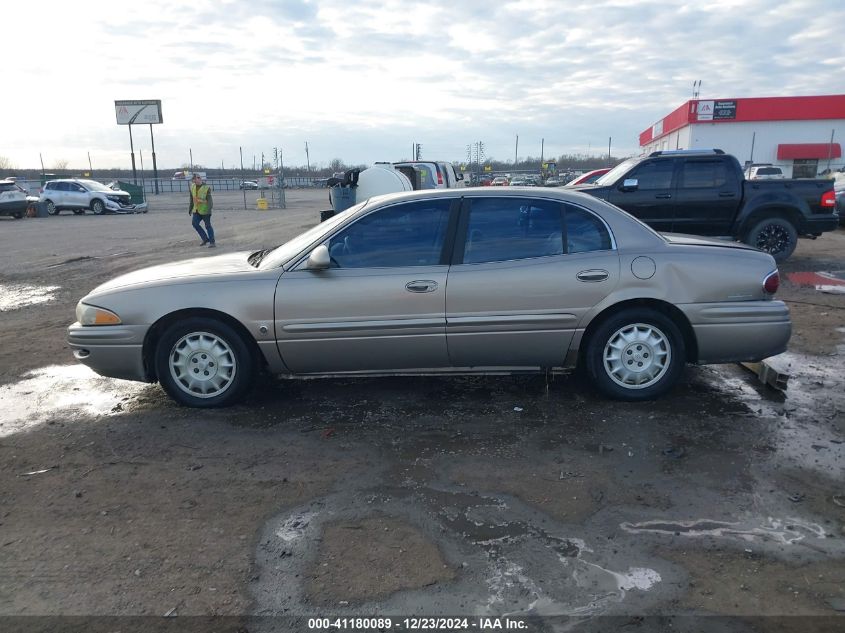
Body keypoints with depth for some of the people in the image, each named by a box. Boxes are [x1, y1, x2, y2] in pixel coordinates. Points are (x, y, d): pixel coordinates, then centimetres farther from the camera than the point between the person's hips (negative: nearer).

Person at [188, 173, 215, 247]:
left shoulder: (206, 188, -13)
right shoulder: (192, 187, 6)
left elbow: (209, 200, -18)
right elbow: (192, 199, 17)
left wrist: (209, 209, -29)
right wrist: (190, 208, 21)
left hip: (205, 210, -6)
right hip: (196, 210, 6)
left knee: (208, 226, -2)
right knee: (194, 223, -8)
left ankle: (212, 242, 8)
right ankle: (205, 239, 5)